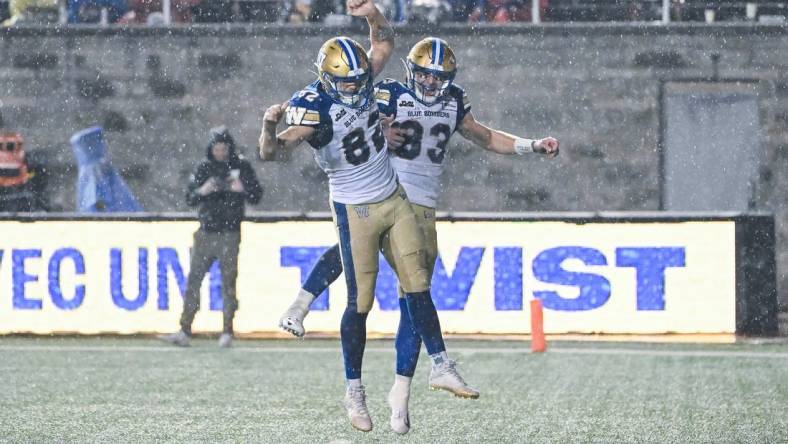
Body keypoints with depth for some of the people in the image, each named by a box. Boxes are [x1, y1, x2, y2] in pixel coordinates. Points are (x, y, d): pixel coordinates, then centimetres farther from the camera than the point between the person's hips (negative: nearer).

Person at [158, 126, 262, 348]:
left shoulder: (241, 167, 2)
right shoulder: (204, 168, 8)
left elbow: (256, 196, -1)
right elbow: (189, 198, 4)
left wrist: (242, 189, -22)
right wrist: (202, 191, -18)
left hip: (229, 234, -3)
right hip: (205, 233, 3)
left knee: (228, 283, -1)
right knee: (193, 281, 0)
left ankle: (227, 333, 5)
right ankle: (184, 332, 1)